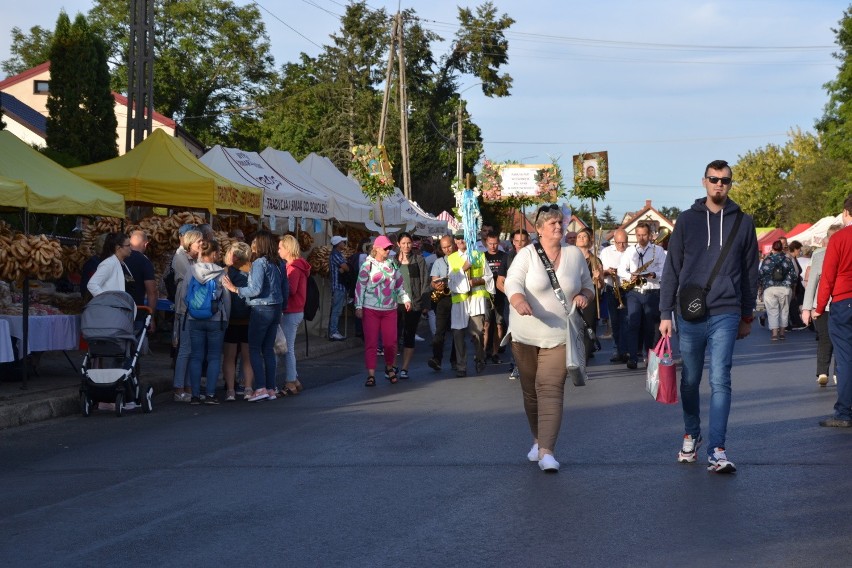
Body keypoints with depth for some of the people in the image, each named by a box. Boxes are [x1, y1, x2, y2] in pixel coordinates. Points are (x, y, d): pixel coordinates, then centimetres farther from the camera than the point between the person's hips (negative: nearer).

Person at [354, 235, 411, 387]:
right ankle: (371, 375, 0)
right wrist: (358, 307, -9)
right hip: (371, 310, -4)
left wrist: (406, 299, 8)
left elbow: (399, 284, 18)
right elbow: (360, 286, -5)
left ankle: (389, 368, 27)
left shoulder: (392, 264, 10)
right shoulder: (368, 265, -4)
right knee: (371, 343, -3)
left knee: (391, 342, 3)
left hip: (390, 310, 4)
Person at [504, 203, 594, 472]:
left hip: (559, 336, 0)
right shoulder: (526, 255, -2)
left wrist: (584, 296, -6)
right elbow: (512, 282, -18)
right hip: (525, 335, 0)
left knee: (551, 390, -12)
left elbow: (588, 286, 18)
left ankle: (546, 451, -18)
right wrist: (518, 300, -40)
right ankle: (538, 440, 29)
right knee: (530, 390, 10)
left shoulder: (574, 254, 7)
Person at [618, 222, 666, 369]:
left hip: (652, 293, -1)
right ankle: (632, 357, -13)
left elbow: (664, 270, -3)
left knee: (649, 326, 4)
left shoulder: (658, 250, 6)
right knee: (633, 324, -9)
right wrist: (630, 277, -14)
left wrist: (653, 275, -22)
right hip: (633, 292, 1)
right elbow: (621, 270, 6)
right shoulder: (629, 251, 13)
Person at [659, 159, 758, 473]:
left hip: (725, 315, -1)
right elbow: (672, 269, 5)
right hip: (690, 314, 1)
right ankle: (691, 435, 31)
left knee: (720, 382, -8)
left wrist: (747, 316, 11)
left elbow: (750, 272, 11)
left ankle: (717, 450, -10)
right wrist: (666, 313, 0)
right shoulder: (687, 220, 4)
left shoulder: (743, 222, 6)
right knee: (690, 380, 11)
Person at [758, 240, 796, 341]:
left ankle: (774, 334, -10)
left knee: (772, 311, 0)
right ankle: (782, 333, 14)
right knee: (784, 311, 13)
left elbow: (761, 275, 3)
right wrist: (791, 286, 21)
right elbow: (793, 274, 6)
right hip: (785, 288, 1)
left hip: (769, 289, -1)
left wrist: (761, 287, 17)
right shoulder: (787, 260, 5)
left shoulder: (766, 260, 1)